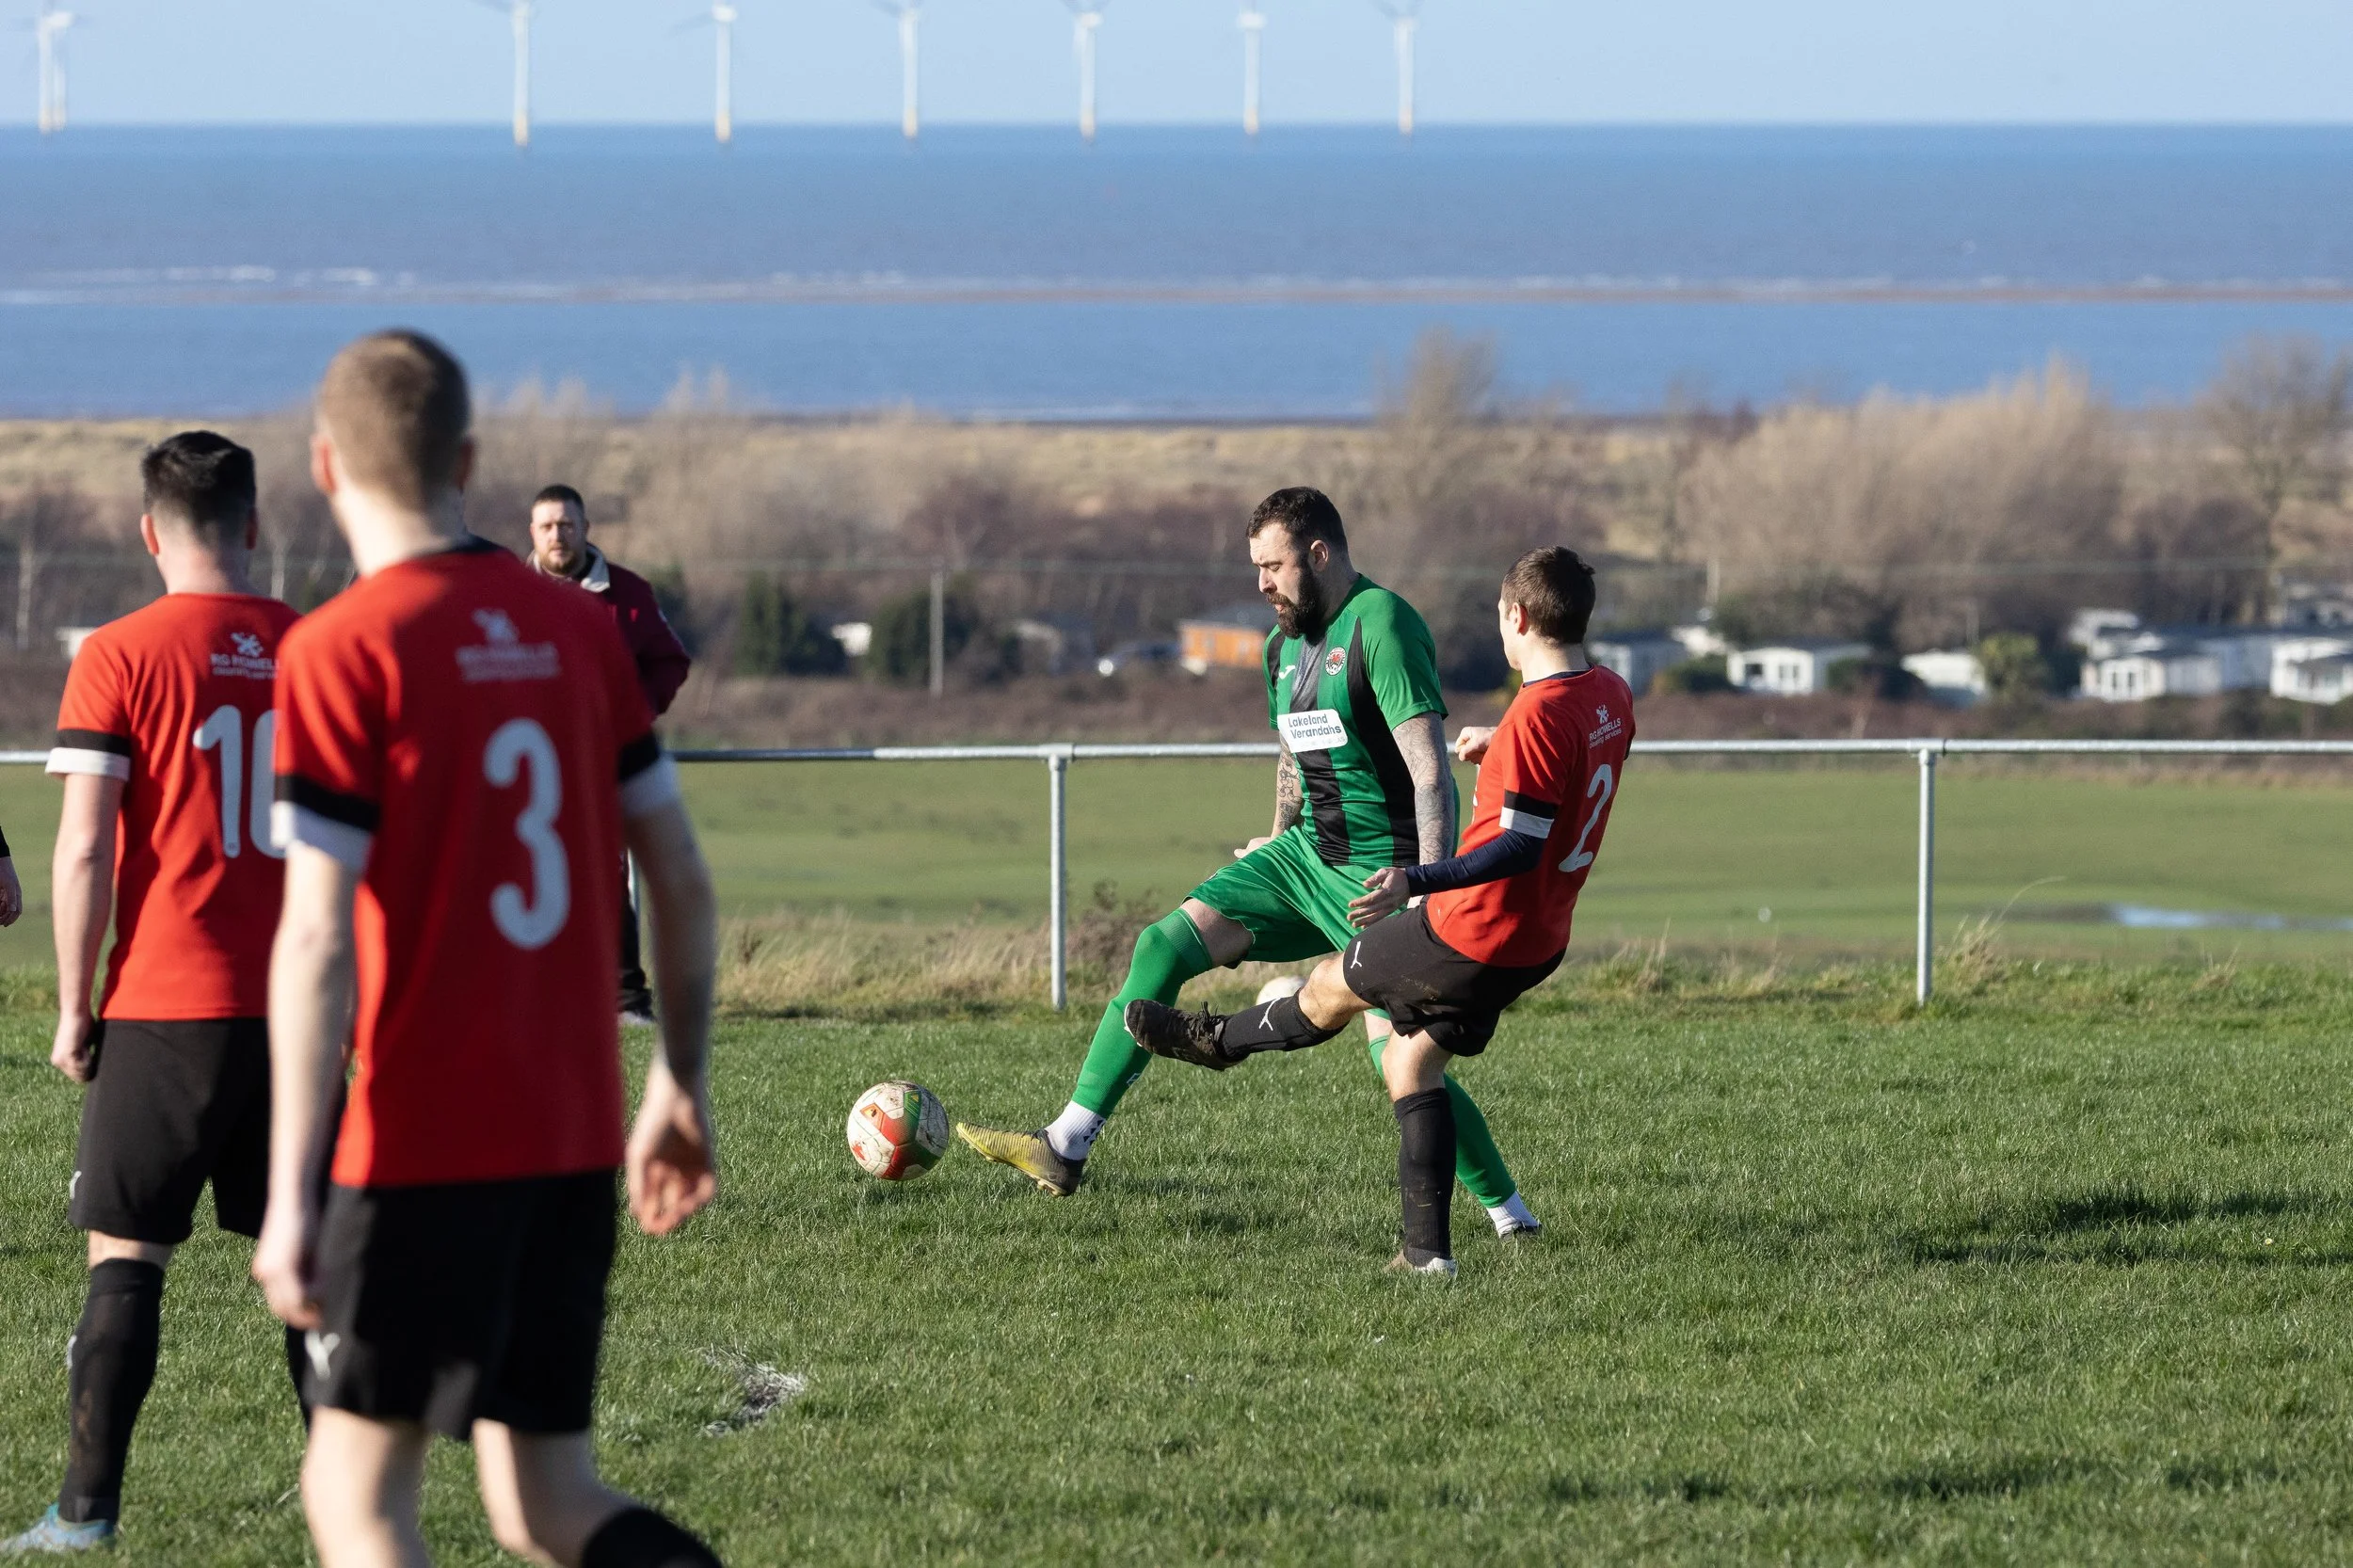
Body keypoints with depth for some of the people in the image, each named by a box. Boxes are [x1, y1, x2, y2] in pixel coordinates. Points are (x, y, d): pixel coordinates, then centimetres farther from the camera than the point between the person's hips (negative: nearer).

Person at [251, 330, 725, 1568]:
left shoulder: (342, 653, -11)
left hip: (423, 1143, -6)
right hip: (574, 1138, 6)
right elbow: (681, 882, 10)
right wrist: (678, 1088, 22)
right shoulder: (575, 630, 7)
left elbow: (319, 940, -16)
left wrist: (292, 1191, -14)